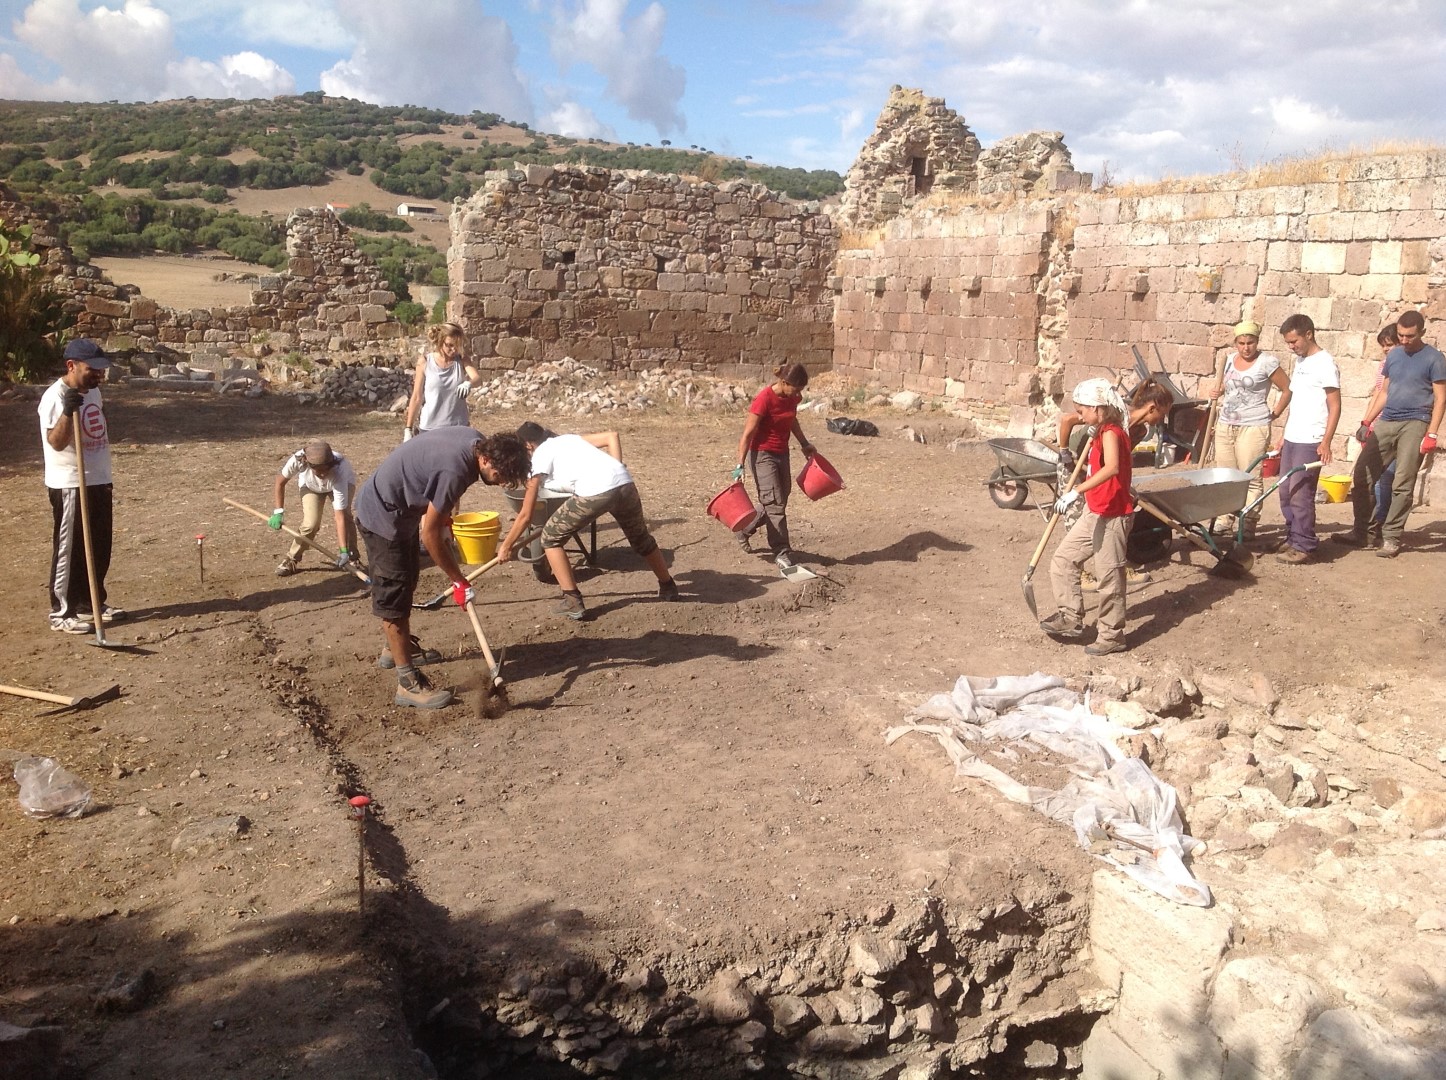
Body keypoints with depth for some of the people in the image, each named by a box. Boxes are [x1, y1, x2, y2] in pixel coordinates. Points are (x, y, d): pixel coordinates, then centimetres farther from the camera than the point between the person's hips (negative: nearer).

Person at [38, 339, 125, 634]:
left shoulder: (94, 391, 10)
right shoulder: (56, 396, -17)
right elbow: (56, 442, -27)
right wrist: (69, 411, -41)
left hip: (98, 481, 8)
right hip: (69, 485, -8)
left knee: (100, 547, 15)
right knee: (69, 550, -2)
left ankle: (91, 602, 29)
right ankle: (61, 612, 7)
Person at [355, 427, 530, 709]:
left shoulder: (477, 441, -9)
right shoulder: (454, 470, -35)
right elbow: (430, 535, -26)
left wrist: (440, 514, 4)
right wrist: (459, 582, -17)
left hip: (403, 508, 10)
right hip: (382, 516, -10)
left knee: (406, 583, 24)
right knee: (394, 598, -5)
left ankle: (396, 648, 43)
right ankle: (409, 683, 1)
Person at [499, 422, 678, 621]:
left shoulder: (538, 458, 14)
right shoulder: (569, 438, 31)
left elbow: (525, 515, 15)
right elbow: (612, 436, 20)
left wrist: (506, 547, 25)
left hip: (593, 492, -6)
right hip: (624, 483, 6)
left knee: (550, 538, 15)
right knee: (641, 537, 32)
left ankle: (572, 602, 9)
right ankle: (668, 587, 49)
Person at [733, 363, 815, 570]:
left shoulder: (792, 397, -2)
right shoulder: (764, 399, -23)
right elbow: (748, 434, -19)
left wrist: (804, 444, 26)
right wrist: (740, 465, -20)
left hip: (782, 454, 8)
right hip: (762, 455, -8)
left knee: (777, 502, 14)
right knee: (775, 503, -7)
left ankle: (744, 529, 35)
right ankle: (781, 552, 0)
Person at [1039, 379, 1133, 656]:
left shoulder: (1111, 433, -18)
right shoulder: (1102, 433, 13)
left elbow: (1111, 468, -37)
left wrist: (1077, 491, -43)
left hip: (1112, 516, -10)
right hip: (1094, 514, 10)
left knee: (1109, 575, -1)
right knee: (1063, 560, 9)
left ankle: (1113, 635, 10)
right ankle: (1071, 618, 16)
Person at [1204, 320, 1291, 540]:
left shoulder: (1267, 362, -6)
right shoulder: (1229, 360, 12)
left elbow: (1288, 389, -2)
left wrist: (1274, 414, -3)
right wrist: (1213, 393, 7)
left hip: (1253, 428, -6)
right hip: (1225, 426, 6)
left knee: (1251, 479, -5)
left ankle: (1248, 526, -4)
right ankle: (1226, 521, 17)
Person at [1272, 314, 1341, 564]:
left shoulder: (1325, 363, -10)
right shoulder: (1300, 362, 15)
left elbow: (1335, 407, -12)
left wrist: (1326, 442, -18)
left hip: (1310, 442, -8)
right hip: (1291, 439, 8)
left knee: (1300, 494, -7)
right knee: (1286, 493, 10)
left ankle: (1304, 546, 0)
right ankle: (1292, 540, 20)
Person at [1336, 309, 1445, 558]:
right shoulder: (1393, 355, 13)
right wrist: (1366, 421, 12)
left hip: (1414, 424, -5)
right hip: (1386, 423, 5)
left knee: (1403, 485, -5)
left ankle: (1392, 537, 1)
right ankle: (1359, 530, 11)